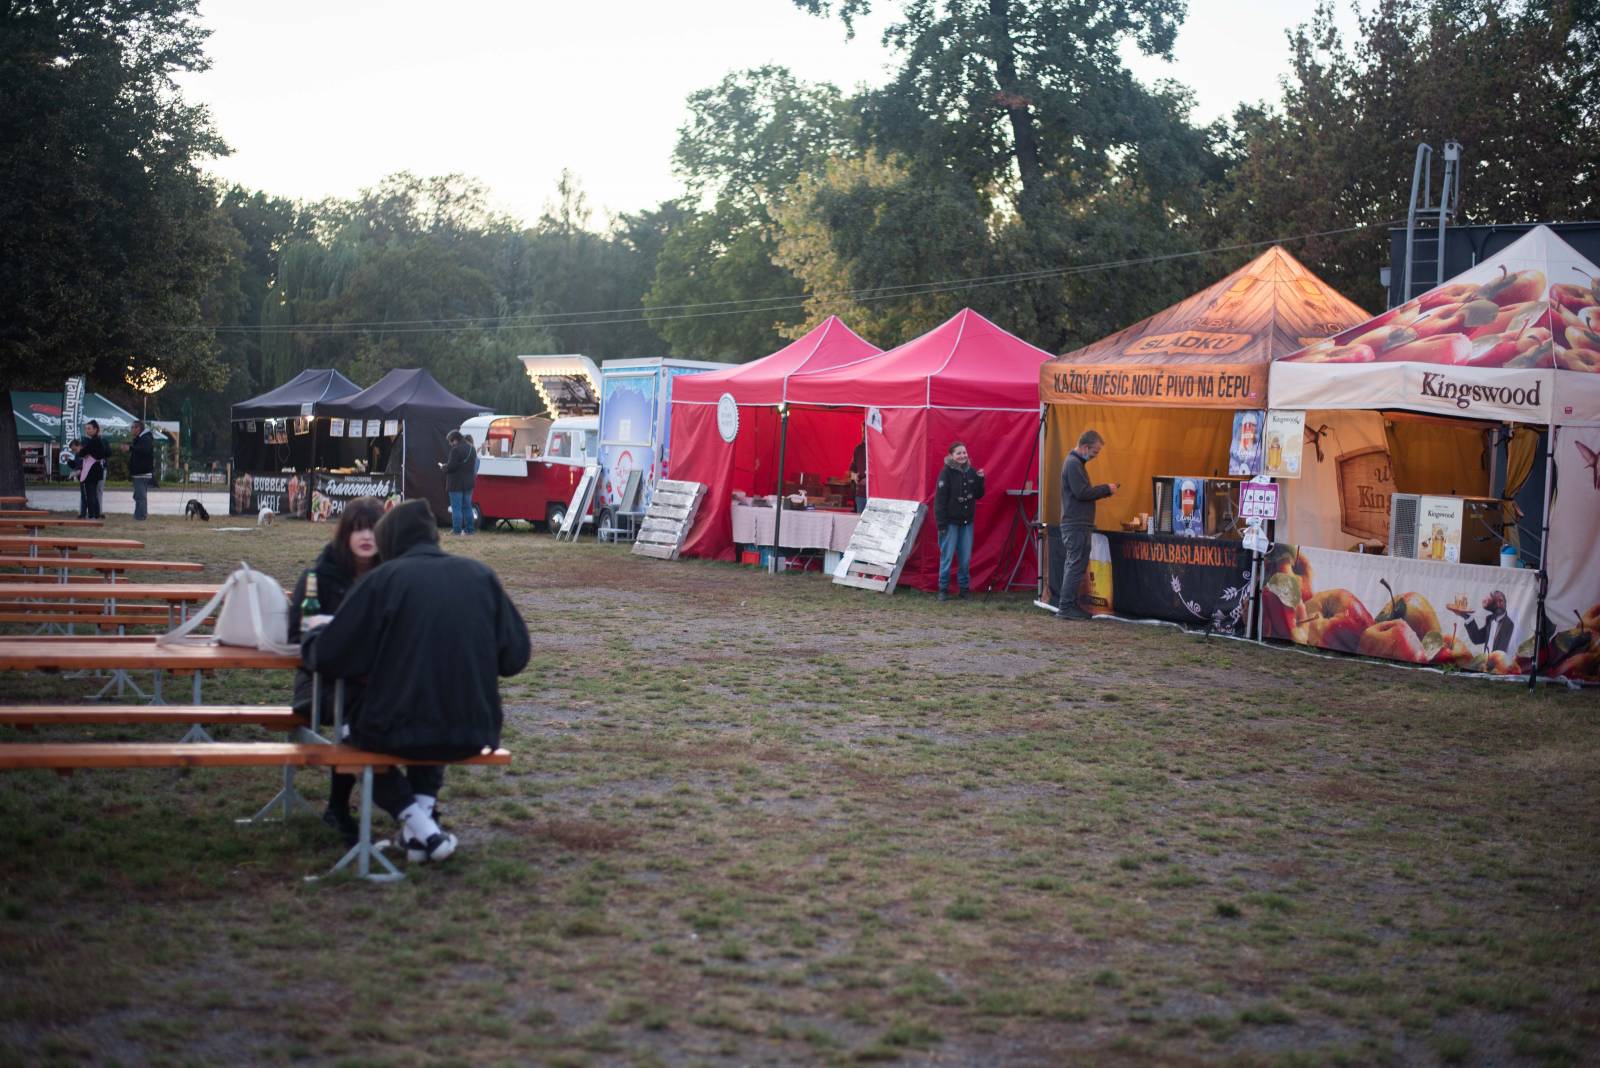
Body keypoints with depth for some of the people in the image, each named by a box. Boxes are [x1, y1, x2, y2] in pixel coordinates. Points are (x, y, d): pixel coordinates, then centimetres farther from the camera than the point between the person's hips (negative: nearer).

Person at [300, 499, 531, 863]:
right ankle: (425, 806, 18)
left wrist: (314, 632, 18)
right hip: (473, 734, 4)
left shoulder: (384, 579, -6)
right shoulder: (480, 576, 4)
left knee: (356, 733, 30)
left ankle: (413, 818, 11)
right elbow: (515, 655, 7)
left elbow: (328, 658, -5)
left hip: (399, 732, -4)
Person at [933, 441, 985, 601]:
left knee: (965, 558, 8)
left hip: (967, 522, 5)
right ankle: (943, 589, 9)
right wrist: (941, 523, -15)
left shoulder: (970, 472, 5)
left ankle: (964, 588, 18)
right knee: (947, 556, 0)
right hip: (951, 521, -5)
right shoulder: (946, 472, -11)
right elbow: (940, 499, -13)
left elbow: (978, 495, 12)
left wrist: (980, 480, -6)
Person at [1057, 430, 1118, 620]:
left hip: (1074, 524, 11)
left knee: (1073, 565, 12)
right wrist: (1106, 489, -12)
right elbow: (1082, 493, -22)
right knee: (1076, 566, -9)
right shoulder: (1074, 464, -15)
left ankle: (1068, 606, 15)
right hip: (1077, 525, -11)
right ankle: (1065, 608, -9)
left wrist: (1105, 490, 10)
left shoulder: (1074, 462, 18)